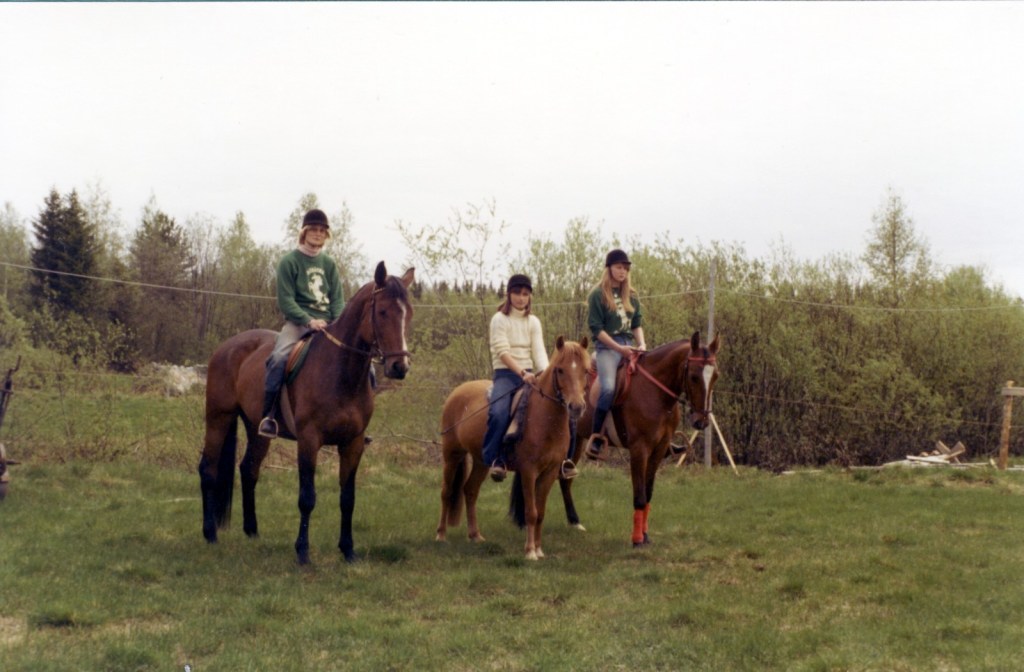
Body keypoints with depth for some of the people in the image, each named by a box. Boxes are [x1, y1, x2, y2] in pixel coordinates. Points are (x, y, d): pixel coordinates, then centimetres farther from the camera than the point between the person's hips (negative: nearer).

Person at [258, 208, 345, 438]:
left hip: (327, 324, 5)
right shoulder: (290, 261, 0)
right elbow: (285, 300, -6)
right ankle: (267, 416, -30)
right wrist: (309, 320, -19)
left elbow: (338, 299, 12)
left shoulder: (329, 263, 15)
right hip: (298, 321, -5)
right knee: (279, 357, -33)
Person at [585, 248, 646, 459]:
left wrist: (641, 344, -3)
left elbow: (637, 324, 17)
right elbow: (596, 328, -7)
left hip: (629, 347, 6)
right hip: (607, 347, -6)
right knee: (608, 388, -29)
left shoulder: (631, 296, 16)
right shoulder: (598, 295, -1)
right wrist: (618, 348, -15)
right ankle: (596, 436, -21)